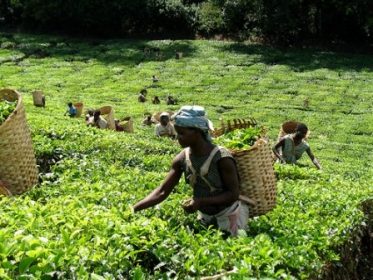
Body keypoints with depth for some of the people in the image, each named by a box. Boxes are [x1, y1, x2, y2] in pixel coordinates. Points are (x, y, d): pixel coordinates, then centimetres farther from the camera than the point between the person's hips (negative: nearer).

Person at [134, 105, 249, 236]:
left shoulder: (221, 158, -27)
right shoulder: (182, 159, -11)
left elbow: (233, 194, -21)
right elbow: (162, 191, -10)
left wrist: (201, 201, -31)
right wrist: (133, 210, -20)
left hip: (230, 216, -5)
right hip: (205, 216, 5)